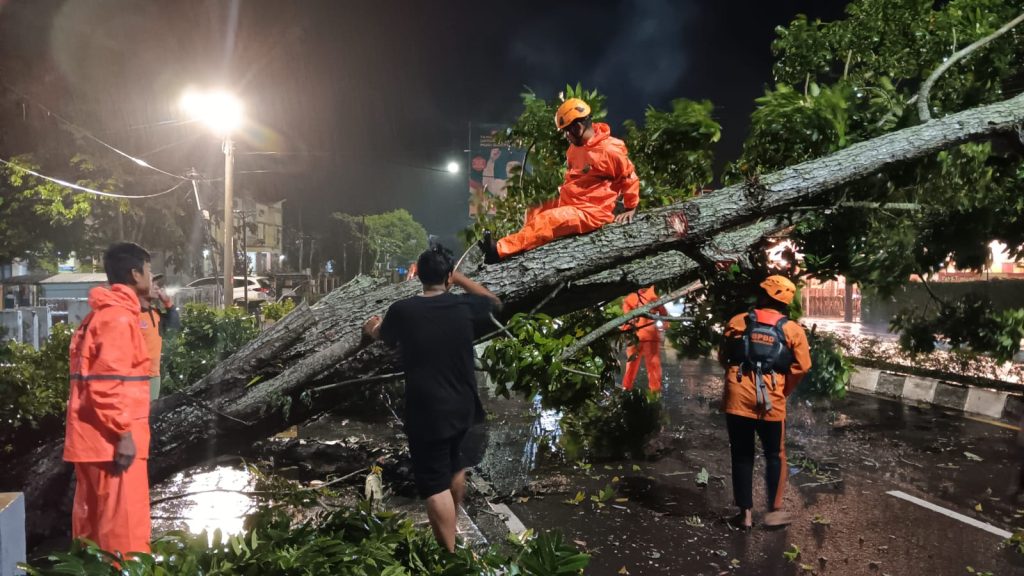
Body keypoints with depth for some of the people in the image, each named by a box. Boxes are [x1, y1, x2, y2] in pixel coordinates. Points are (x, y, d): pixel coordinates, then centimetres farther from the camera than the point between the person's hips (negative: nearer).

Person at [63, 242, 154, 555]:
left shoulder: (102, 314, 17)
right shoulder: (118, 317, -15)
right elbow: (107, 384, -22)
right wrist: (123, 433, -20)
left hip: (96, 438, 10)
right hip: (111, 439, -10)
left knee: (94, 523, 16)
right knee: (125, 526, -5)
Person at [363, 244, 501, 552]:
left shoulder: (402, 311, -11)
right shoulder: (465, 306, -8)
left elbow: (384, 336, 13)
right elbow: (495, 302, 16)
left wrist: (372, 328, 37)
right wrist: (461, 279, 18)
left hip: (425, 411, -4)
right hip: (462, 406, 4)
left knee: (436, 485, 1)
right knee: (456, 469, 27)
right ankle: (449, 531, 48)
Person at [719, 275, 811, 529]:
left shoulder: (737, 322, 6)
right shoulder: (793, 330, 3)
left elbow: (723, 358, 11)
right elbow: (802, 366, -4)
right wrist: (784, 391, 9)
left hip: (737, 398, 1)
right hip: (771, 401, -1)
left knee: (741, 456, 11)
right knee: (775, 456, 17)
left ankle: (745, 512, 16)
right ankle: (775, 510, 21)